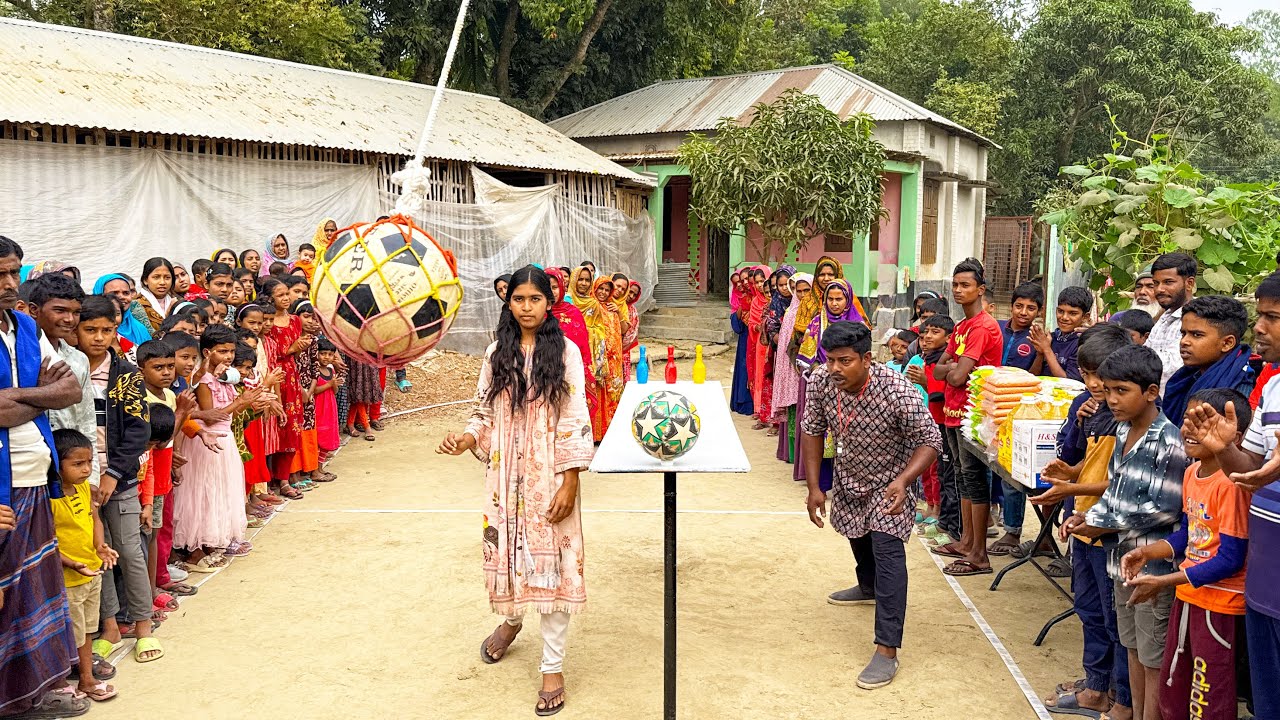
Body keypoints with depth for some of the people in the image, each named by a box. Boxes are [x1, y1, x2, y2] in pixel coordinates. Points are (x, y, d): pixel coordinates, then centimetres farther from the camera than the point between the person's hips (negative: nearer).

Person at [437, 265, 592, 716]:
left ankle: (553, 667, 10)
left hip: (550, 477, -3)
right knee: (508, 551, 14)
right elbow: (484, 413, 8)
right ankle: (511, 620, 47)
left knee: (553, 561, -2)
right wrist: (466, 439, -13)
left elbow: (576, 422, -7)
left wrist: (570, 483, -12)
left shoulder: (566, 352, -4)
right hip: (506, 476, 3)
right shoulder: (497, 353, 6)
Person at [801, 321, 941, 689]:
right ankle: (868, 587, 60)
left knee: (887, 549, -19)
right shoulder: (820, 381, -24)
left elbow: (930, 441, -27)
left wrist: (903, 482, -44)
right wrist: (814, 487, -12)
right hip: (848, 479, 6)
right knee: (857, 534, 28)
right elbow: (812, 430, -9)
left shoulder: (896, 391, -36)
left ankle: (887, 651, -16)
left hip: (890, 481, -5)